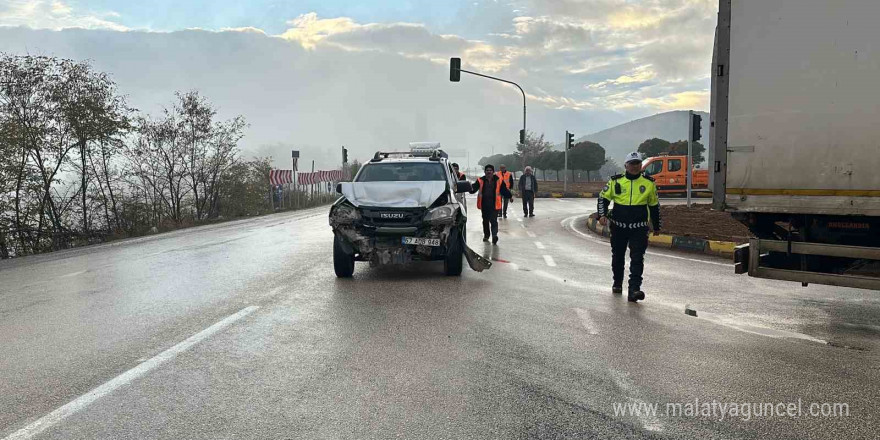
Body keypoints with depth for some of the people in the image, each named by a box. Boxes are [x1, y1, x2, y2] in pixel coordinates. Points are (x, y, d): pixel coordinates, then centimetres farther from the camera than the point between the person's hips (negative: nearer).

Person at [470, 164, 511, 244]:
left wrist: (509, 193, -6)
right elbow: (474, 188, -4)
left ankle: (494, 235, -22)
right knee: (485, 221, 15)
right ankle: (486, 235, 31)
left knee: (493, 220, -12)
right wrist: (471, 188, -25)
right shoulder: (480, 180, 3)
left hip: (494, 204, -2)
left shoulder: (498, 180, 2)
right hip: (484, 204, 2)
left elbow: (504, 190, 8)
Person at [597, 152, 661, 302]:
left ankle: (634, 290, -16)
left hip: (639, 228, -1)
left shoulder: (649, 183, 4)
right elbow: (603, 198, 8)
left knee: (637, 259, -12)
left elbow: (654, 205, 14)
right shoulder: (615, 181, 1)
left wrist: (657, 227, 19)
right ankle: (617, 283, 37)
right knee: (617, 257, 15)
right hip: (618, 227, 1)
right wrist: (602, 215, -9)